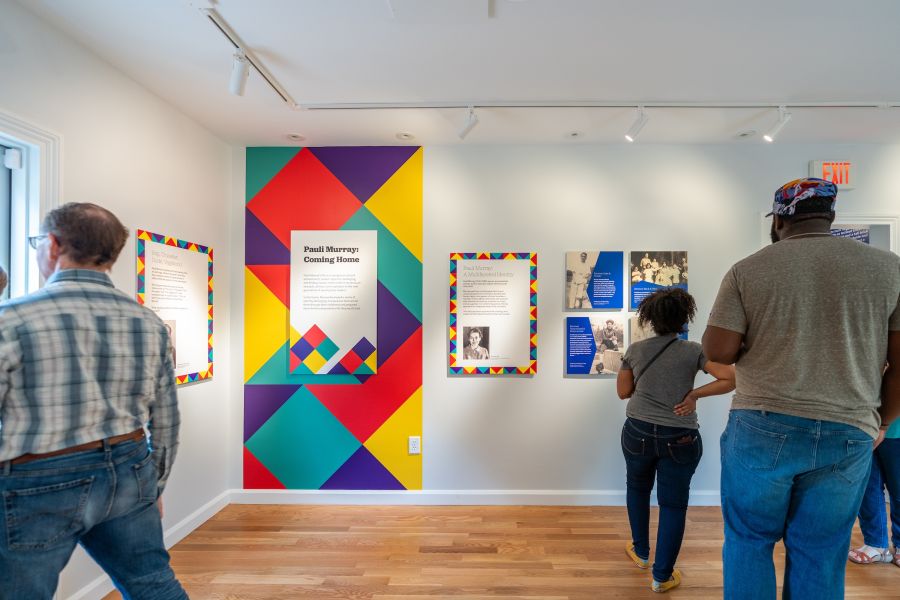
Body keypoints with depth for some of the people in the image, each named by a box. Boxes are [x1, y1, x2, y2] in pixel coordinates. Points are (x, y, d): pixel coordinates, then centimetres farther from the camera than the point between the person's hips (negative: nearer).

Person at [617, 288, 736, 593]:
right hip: (680, 439, -1)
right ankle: (662, 576, 22)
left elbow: (623, 392, 3)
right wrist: (694, 394, -8)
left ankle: (641, 553, 40)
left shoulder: (635, 350, -5)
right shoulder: (693, 351, -7)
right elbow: (731, 378, -12)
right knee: (673, 504, 12)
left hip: (638, 433, 2)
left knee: (638, 488, 25)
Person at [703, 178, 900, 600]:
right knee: (819, 555, 16)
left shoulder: (747, 270, -4)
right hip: (848, 435, 3)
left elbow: (717, 350, -6)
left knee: (748, 541, 15)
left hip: (761, 428, -2)